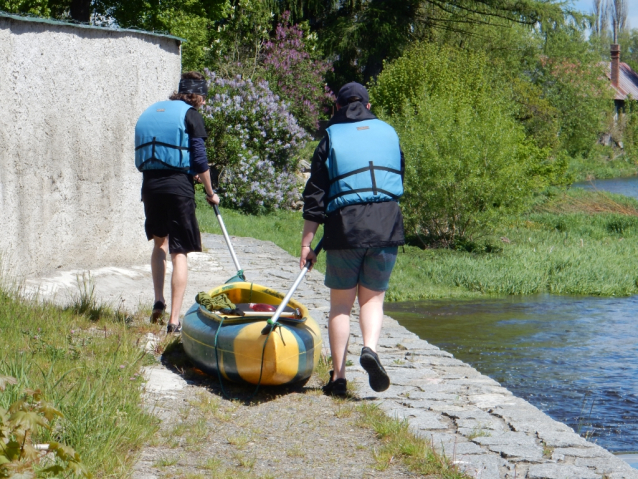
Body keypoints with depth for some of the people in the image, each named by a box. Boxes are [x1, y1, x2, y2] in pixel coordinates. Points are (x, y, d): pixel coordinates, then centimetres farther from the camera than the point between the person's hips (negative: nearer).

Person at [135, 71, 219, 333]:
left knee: (159, 242, 27)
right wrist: (210, 193, 6)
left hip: (149, 184, 5)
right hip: (178, 185, -5)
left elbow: (141, 155, 14)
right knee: (179, 253, 0)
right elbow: (200, 159, -5)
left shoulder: (150, 112, 15)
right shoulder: (190, 115, -2)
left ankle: (158, 300, 18)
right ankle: (174, 320, -3)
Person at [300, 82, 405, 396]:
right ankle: (370, 348, -16)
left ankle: (338, 376, 6)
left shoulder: (331, 139, 5)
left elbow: (315, 196, 1)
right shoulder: (389, 134, 13)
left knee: (340, 303, 8)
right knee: (372, 298, 12)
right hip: (387, 227, 2)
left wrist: (306, 243, 2)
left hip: (344, 228, -1)